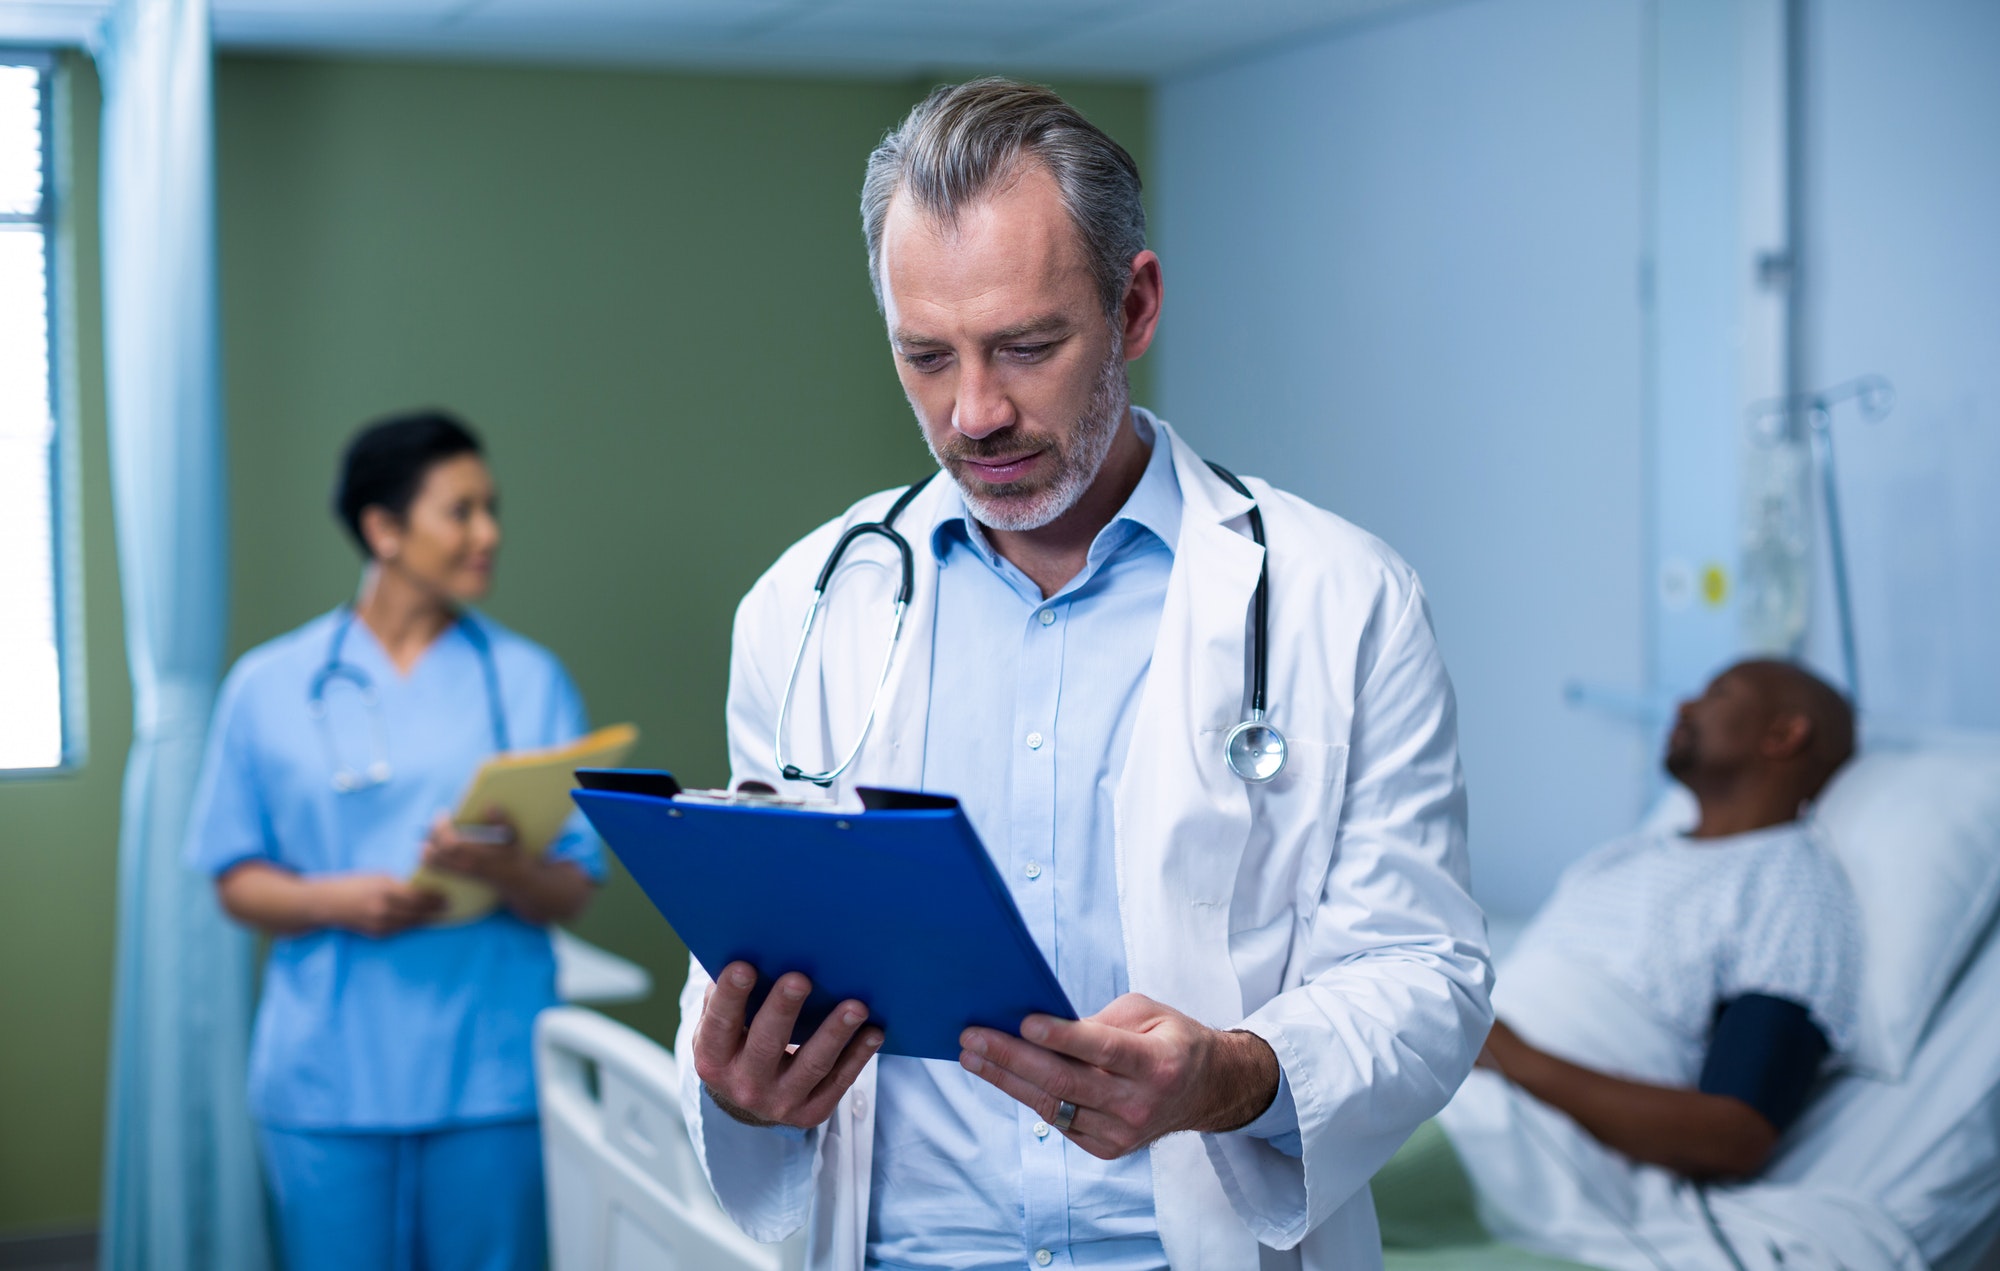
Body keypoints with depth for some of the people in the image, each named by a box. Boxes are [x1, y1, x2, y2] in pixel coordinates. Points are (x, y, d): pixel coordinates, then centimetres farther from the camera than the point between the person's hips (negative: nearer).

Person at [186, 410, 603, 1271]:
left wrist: (504, 871, -18)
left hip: (490, 1073, 1)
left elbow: (574, 893, 3)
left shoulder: (529, 680, 7)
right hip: (328, 1078, 0)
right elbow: (237, 882, 6)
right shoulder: (270, 685, 6)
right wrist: (337, 901, -13)